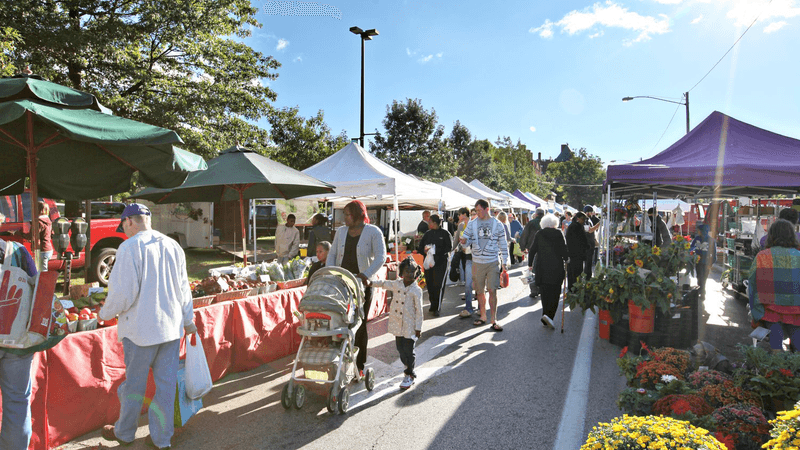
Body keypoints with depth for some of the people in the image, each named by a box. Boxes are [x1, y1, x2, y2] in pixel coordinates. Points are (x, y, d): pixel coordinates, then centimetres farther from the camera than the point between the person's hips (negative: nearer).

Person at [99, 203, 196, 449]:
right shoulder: (173, 246, 4)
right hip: (171, 326, 5)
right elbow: (183, 288, 10)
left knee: (134, 384, 14)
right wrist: (188, 319, 20)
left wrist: (105, 313, 6)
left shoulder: (129, 248, -13)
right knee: (166, 383, 12)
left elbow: (123, 292, -15)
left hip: (141, 328, -5)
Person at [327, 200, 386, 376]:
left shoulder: (373, 232, -4)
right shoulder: (341, 231, 10)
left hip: (362, 284, -4)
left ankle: (360, 364, 16)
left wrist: (365, 274, -25)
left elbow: (380, 257, -12)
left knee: (359, 324, 3)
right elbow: (332, 254, 11)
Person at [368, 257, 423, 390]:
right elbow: (383, 283, 16)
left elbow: (419, 310, -8)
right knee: (400, 348, 13)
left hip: (410, 325, -5)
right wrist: (370, 282, 2)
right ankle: (409, 368, 33)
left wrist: (418, 327, -7)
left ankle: (409, 375, 17)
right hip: (397, 323, 5)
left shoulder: (416, 290, -10)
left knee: (408, 350, 0)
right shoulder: (396, 285, 1)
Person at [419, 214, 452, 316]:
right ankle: (433, 305, 19)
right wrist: (425, 251, -7)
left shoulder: (445, 233, 0)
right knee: (429, 284, 5)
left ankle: (437, 308, 0)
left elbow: (449, 247, -8)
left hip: (441, 262, -5)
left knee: (438, 284, -8)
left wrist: (437, 252, -19)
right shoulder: (428, 233, 15)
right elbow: (421, 245, 16)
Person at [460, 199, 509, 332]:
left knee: (492, 291, -5)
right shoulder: (472, 224, 5)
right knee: (480, 291, 10)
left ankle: (494, 320, 4)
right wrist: (464, 241, -17)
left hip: (493, 262, -2)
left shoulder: (497, 224, 1)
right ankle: (483, 317, 26)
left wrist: (504, 262, 2)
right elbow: (465, 240, 8)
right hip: (477, 262, 2)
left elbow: (503, 245, 5)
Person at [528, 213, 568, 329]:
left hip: (541, 268, 2)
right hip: (556, 267, -2)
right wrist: (565, 260, 16)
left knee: (545, 293, 11)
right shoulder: (559, 233, -1)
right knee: (554, 293, 2)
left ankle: (546, 316, 15)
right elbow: (564, 250, -1)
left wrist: (530, 264, 12)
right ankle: (549, 315, -15)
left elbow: (532, 250, 3)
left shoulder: (539, 234, 3)